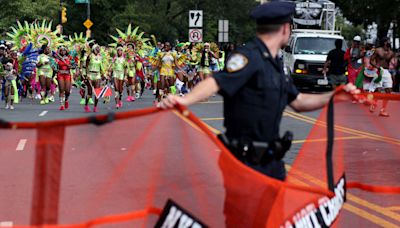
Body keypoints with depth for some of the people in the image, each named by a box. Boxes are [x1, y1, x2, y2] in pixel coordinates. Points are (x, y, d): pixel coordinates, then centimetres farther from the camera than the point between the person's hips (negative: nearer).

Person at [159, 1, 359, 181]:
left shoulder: (276, 64, 13)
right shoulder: (249, 57, -17)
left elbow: (298, 102, 22)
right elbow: (216, 83, -30)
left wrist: (335, 96, 15)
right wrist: (184, 100, -47)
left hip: (271, 159, 9)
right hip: (245, 160, -9)